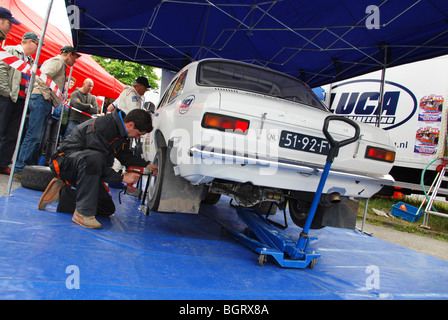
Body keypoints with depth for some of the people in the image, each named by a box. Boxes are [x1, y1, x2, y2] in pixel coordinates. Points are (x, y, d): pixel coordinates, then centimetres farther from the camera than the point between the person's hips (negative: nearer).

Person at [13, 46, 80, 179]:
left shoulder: (61, 65, 25)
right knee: (33, 135, -13)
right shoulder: (57, 61, -6)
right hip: (41, 99, -10)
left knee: (38, 137, 10)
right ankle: (19, 169, -11)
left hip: (46, 102, 10)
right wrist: (47, 95, -17)